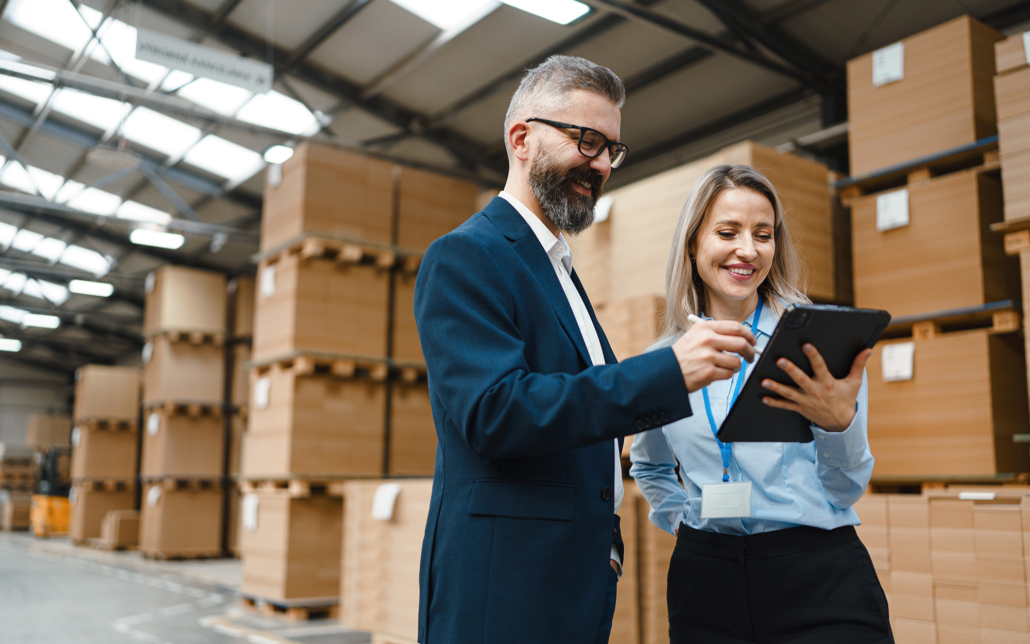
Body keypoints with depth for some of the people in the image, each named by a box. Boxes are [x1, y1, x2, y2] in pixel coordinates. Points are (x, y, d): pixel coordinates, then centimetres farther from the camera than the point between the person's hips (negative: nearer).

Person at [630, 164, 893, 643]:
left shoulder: (819, 337, -4)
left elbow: (848, 489, -4)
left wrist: (838, 423, -22)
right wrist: (681, 517, 6)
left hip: (821, 581, -2)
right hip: (706, 581, 2)